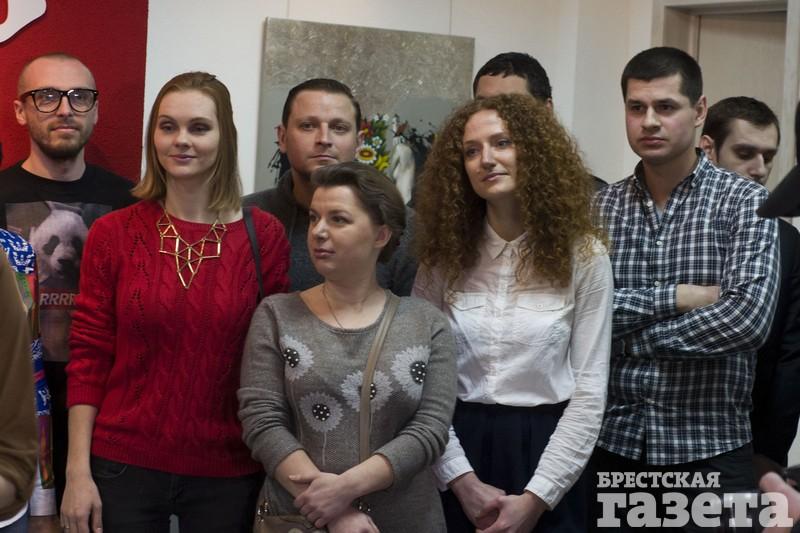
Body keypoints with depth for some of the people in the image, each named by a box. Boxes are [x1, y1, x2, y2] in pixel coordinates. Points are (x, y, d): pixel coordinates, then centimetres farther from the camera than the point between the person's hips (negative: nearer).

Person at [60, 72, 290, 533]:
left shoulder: (264, 235, -2)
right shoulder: (112, 234, 0)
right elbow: (89, 359, 0)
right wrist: (79, 472, -5)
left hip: (228, 472, 0)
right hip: (123, 466, 0)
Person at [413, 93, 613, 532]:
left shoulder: (583, 255, -4)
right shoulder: (443, 254, 1)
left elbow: (590, 389, -6)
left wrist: (535, 496, -13)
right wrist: (462, 479, -12)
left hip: (543, 452, -1)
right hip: (460, 450, 2)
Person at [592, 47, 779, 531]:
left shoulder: (744, 203, -5)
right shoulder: (600, 208, 4)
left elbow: (748, 319, -18)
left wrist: (630, 334, -11)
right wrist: (672, 298, -16)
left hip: (709, 448, -3)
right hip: (613, 442, 3)